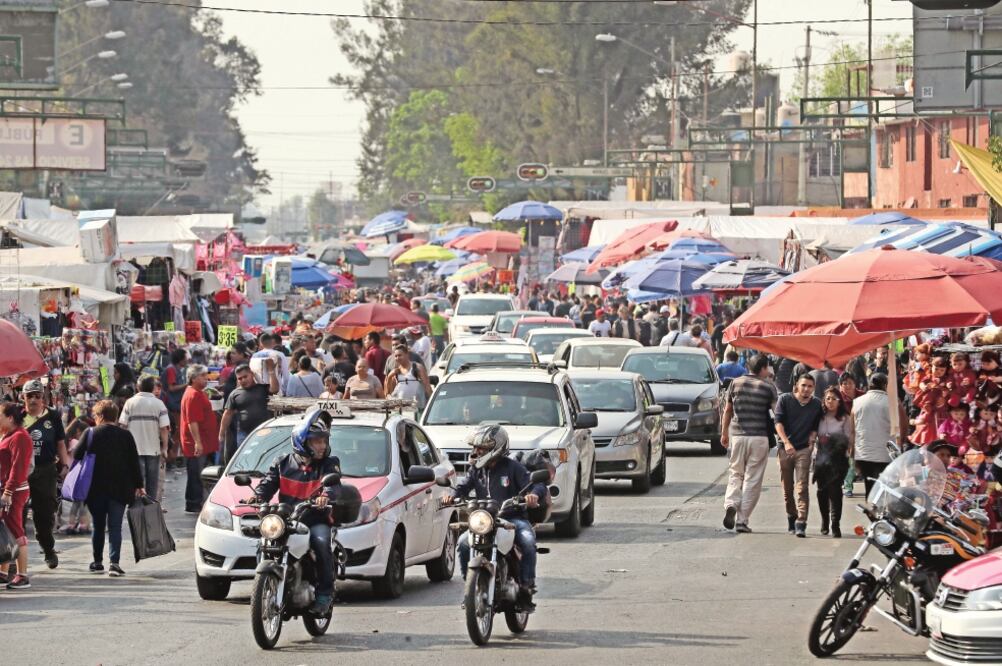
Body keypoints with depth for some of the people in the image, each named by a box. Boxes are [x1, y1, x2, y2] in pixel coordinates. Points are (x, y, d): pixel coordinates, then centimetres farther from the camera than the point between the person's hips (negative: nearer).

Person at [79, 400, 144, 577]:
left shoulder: (91, 434, -5)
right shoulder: (125, 436, -1)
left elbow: (76, 456, -4)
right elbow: (134, 462, 1)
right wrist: (138, 485, 8)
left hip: (96, 489, 0)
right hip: (120, 488, 0)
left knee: (98, 526, 12)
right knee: (115, 527, 0)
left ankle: (97, 562, 16)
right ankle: (114, 561, -13)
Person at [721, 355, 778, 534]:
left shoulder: (736, 383, 5)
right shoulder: (768, 387, -3)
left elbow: (727, 410, 11)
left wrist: (724, 433, 21)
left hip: (737, 435, 2)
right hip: (759, 437, -2)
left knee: (735, 474, 13)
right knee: (752, 479, 3)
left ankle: (731, 504, -14)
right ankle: (742, 519, 1)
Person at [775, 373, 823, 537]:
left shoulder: (816, 404, 6)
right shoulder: (785, 400, 0)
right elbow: (778, 422, -7)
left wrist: (812, 439, -1)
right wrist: (786, 442, -18)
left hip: (804, 449, -1)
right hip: (785, 448, 1)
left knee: (802, 487, -12)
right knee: (787, 488, 10)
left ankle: (801, 524, -18)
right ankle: (791, 516, 30)